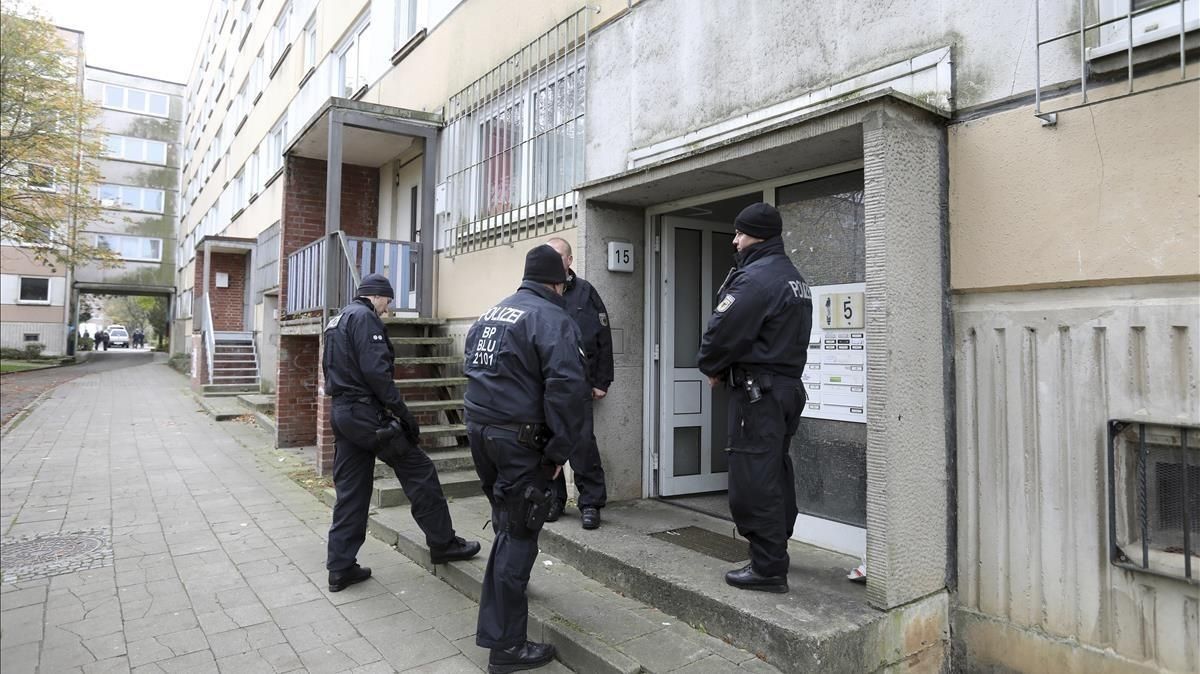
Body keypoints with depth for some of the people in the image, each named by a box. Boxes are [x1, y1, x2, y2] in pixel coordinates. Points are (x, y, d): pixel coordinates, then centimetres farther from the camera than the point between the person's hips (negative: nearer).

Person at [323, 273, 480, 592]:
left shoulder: (337, 321, 20)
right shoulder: (364, 317, -11)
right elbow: (375, 370, -21)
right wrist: (403, 412, -18)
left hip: (341, 412, 10)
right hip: (366, 413, -10)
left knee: (350, 491, 12)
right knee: (420, 471, 0)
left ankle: (340, 568, 16)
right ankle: (443, 543, 9)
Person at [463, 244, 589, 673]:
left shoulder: (490, 314, 14)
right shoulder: (551, 319, -12)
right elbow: (566, 388, -22)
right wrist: (560, 449, -16)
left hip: (479, 429, 9)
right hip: (520, 439, -8)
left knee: (507, 525, 25)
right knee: (518, 536, 1)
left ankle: (497, 624, 45)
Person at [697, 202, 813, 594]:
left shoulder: (755, 277, -16)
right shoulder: (794, 278, 17)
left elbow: (723, 330, -21)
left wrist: (711, 367, 0)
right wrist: (723, 367, 13)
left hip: (757, 389, -10)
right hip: (790, 383, 10)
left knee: (753, 480, -4)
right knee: (776, 472, 18)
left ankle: (768, 568, 2)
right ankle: (775, 550, 31)